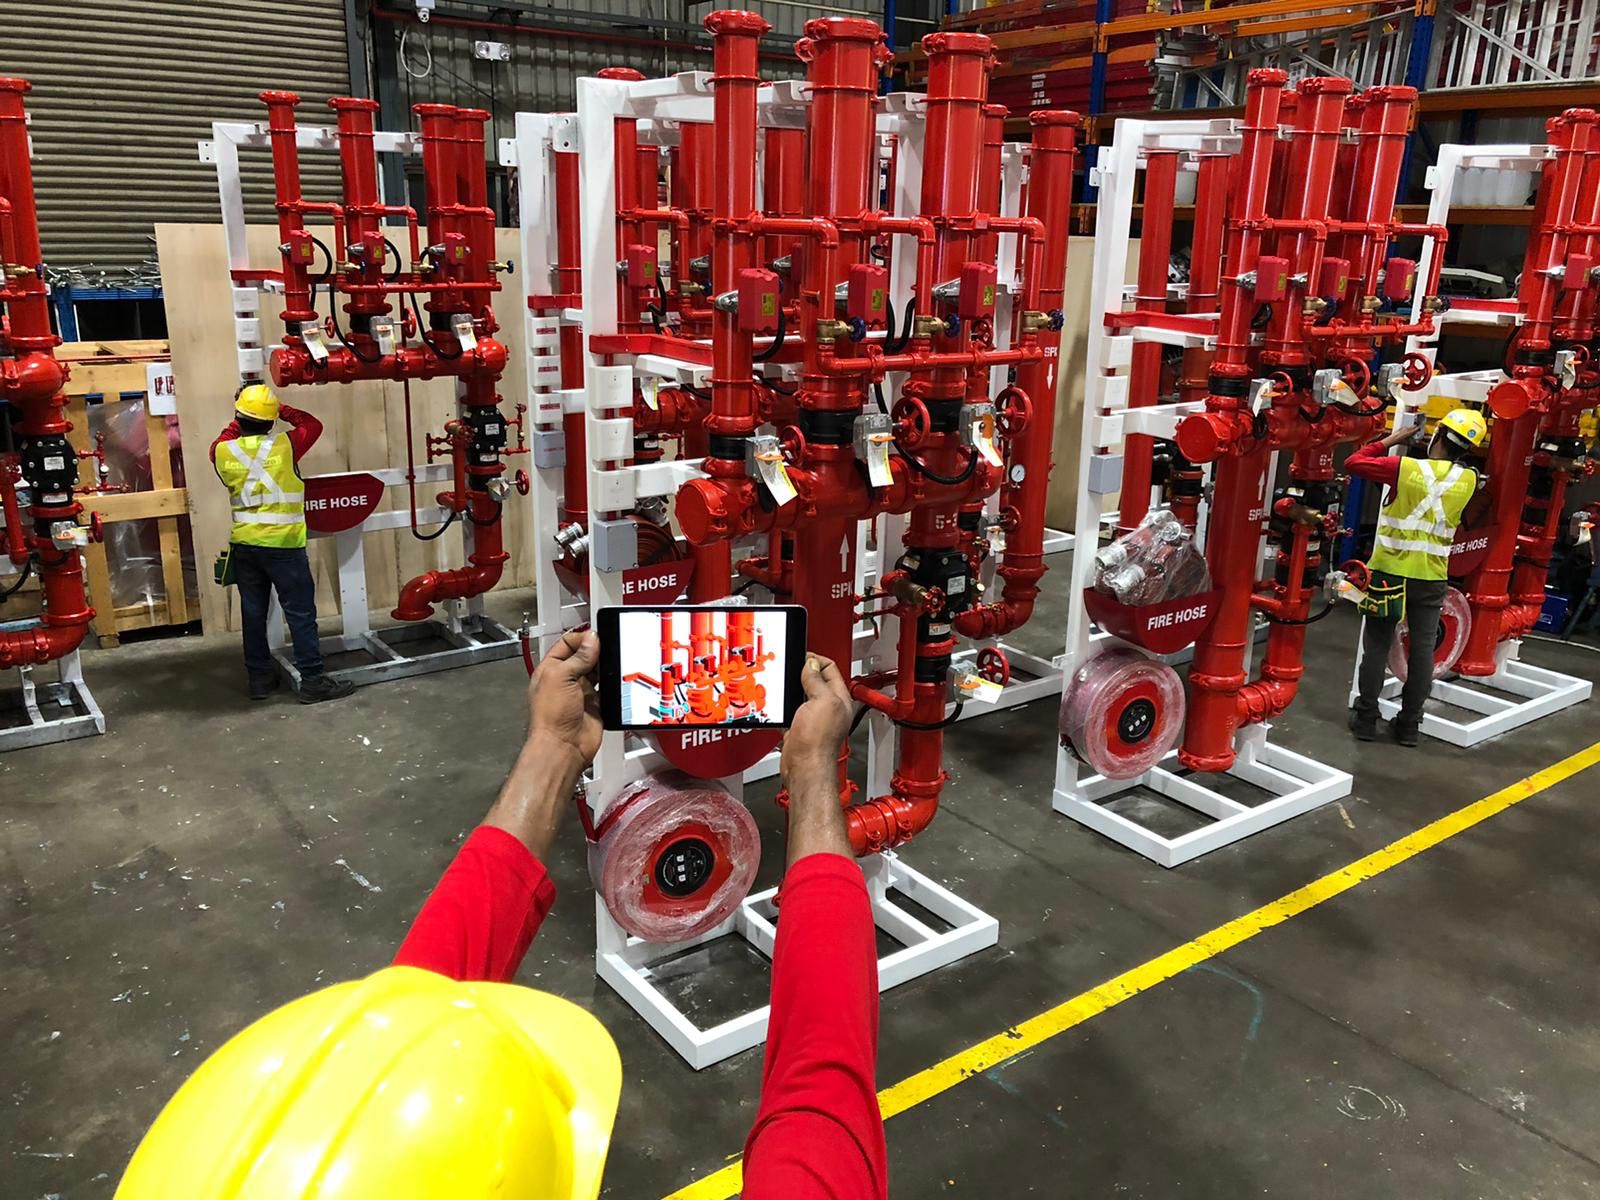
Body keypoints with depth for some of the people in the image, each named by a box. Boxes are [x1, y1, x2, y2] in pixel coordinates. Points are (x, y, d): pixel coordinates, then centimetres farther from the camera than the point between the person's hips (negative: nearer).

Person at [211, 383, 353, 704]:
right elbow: (313, 424, 9)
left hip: (244, 545, 4)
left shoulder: (222, 452, 0)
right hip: (283, 544, -4)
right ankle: (312, 680, 2)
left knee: (253, 613, 12)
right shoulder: (284, 446, -8)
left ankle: (259, 678, 20)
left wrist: (240, 420, 26)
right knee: (301, 613, 1)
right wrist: (281, 408, 12)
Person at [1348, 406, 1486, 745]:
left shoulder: (1405, 468, -13)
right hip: (1432, 576, 2)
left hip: (1390, 570, -2)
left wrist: (1392, 439, 4)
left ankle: (1365, 718, 10)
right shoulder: (1468, 480, -1)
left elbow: (1353, 462, -4)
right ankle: (1409, 724, 14)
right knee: (1423, 648, 9)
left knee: (1377, 644, 6)